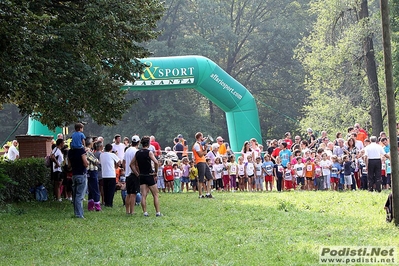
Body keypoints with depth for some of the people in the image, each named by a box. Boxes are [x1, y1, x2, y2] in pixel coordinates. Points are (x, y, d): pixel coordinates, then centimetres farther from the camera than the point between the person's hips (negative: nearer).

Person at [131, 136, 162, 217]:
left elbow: (132, 164, 8)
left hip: (141, 176, 5)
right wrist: (156, 172, -10)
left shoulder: (137, 153, 6)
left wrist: (137, 173, 9)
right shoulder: (149, 152, -11)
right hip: (149, 176, -4)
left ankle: (145, 212, 0)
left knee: (143, 196, 5)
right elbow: (156, 162, -22)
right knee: (155, 195, 5)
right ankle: (158, 212, 5)